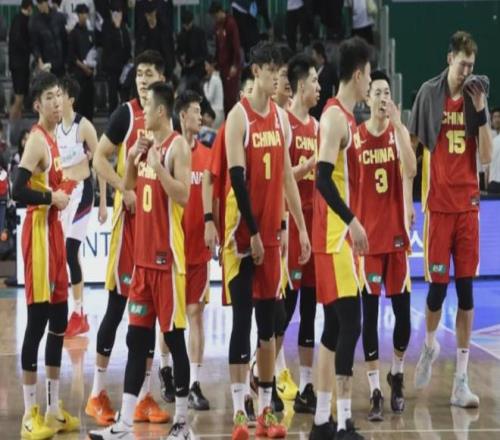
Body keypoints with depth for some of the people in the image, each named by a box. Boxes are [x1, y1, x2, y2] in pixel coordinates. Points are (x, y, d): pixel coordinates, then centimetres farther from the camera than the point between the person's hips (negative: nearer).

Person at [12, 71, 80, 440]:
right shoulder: (37, 139, -15)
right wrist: (51, 197, -16)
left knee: (59, 320, 13)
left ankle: (54, 409, 20)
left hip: (54, 230, 10)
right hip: (39, 233, -10)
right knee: (38, 321, -7)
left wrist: (64, 188, 6)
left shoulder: (52, 138, 14)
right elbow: (17, 191, -24)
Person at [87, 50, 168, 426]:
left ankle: (145, 396, 12)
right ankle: (98, 393, 4)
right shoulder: (126, 114, -3)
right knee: (118, 301, -3)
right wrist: (125, 190, -18)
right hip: (130, 214, -4)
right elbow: (100, 158, -5)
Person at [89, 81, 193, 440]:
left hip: (168, 256, -8)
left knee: (174, 338, -1)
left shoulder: (177, 146, -10)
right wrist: (132, 161, 5)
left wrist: (157, 165, -24)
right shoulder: (147, 146, 14)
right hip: (143, 255, 8)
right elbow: (130, 188, 19)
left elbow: (183, 196, -20)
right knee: (136, 338, 6)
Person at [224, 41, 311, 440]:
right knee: (243, 318, -5)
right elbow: (237, 178, -14)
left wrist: (301, 227, 12)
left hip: (272, 230, 6)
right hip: (243, 231, -6)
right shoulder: (239, 116, -8)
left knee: (268, 320, 8)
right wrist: (252, 231, -16)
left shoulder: (281, 117, 11)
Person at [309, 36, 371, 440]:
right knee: (349, 323, -13)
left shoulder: (345, 116, 16)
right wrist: (352, 221, -25)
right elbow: (323, 178, -23)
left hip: (341, 234, 10)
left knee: (336, 325, 11)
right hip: (335, 235, -10)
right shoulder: (335, 116, -14)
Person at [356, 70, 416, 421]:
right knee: (370, 313, -2)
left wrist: (397, 125, -22)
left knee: (403, 311, 3)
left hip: (396, 233, 1)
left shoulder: (399, 131, 1)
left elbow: (411, 171, -17)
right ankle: (375, 392, 1)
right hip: (368, 234, -1)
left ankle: (397, 375, 27)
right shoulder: (356, 136, 0)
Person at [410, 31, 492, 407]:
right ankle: (430, 345, 30)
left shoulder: (475, 98, 6)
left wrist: (480, 110, -8)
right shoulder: (429, 94, -2)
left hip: (468, 203, 3)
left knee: (466, 289, 1)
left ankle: (461, 381, 4)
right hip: (438, 203, -3)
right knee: (438, 285, -2)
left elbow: (487, 157, 0)